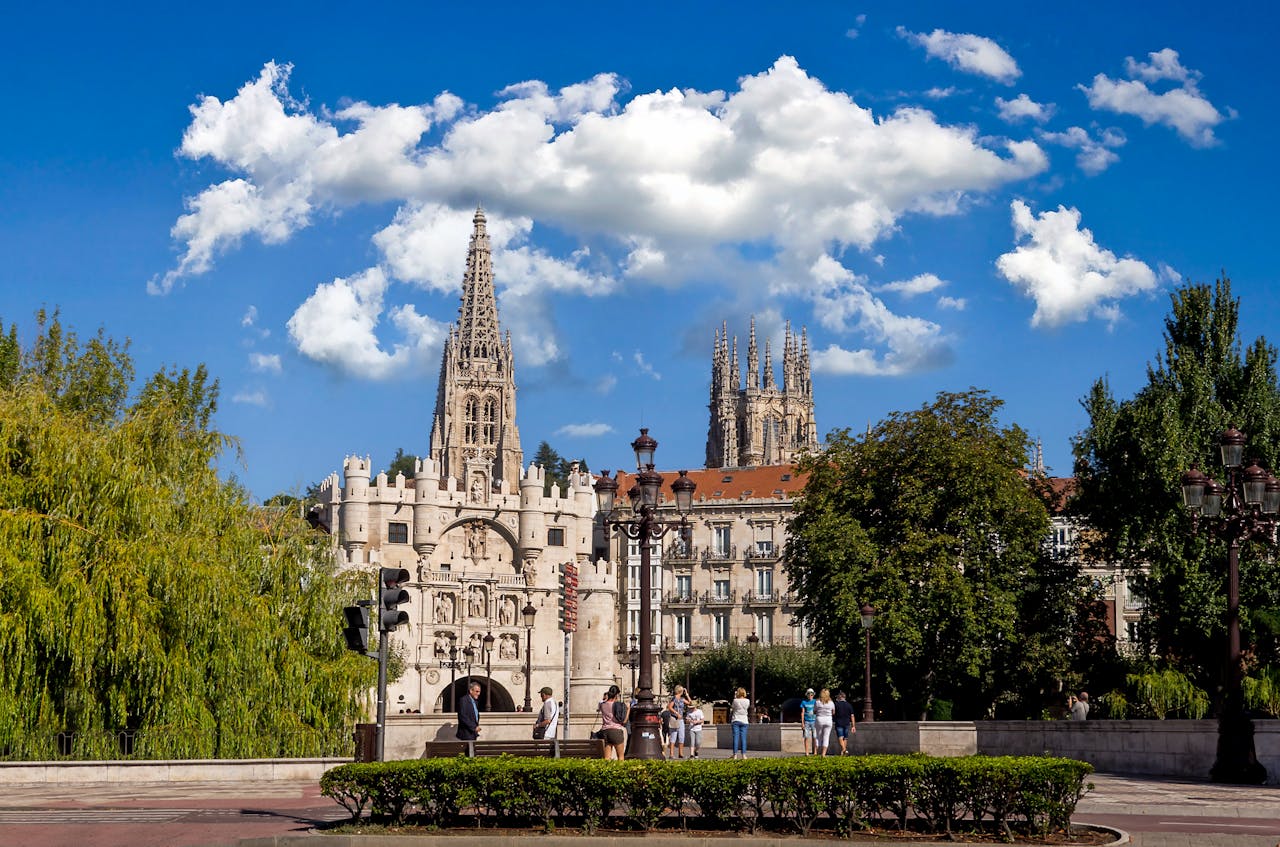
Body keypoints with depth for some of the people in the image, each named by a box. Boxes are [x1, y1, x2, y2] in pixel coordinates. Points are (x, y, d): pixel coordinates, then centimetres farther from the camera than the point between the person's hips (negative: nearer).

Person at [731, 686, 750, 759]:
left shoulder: (735, 700, -8)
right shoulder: (747, 701, -1)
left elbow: (732, 707, 10)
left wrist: (735, 697, 13)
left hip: (736, 721, -2)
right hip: (744, 721, 2)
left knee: (736, 738, -1)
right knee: (743, 738, 3)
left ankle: (735, 755, -5)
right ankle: (743, 754, -3)